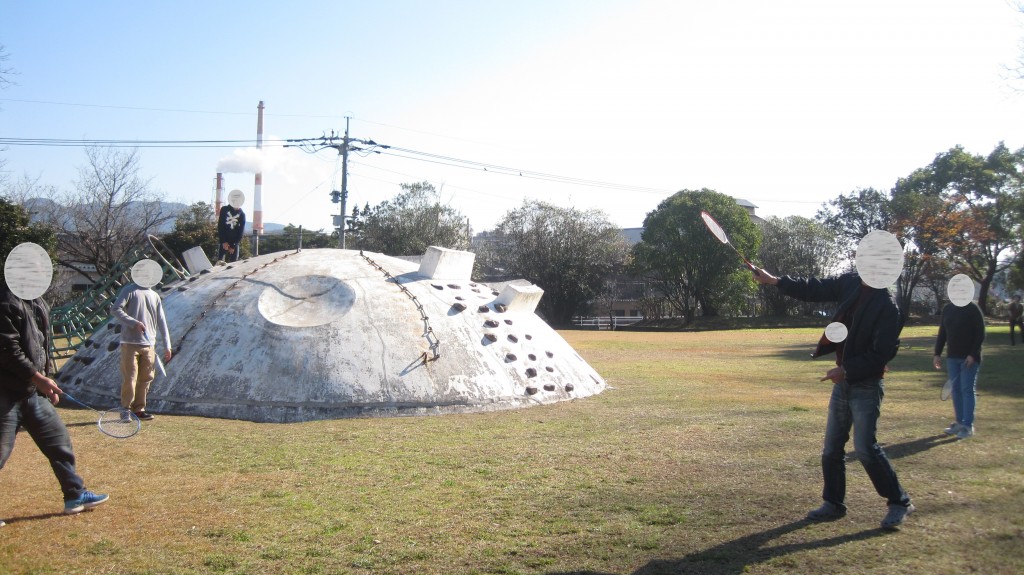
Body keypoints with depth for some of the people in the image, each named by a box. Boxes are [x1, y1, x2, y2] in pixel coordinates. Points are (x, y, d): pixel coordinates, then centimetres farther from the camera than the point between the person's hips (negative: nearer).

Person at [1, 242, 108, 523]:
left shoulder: (36, 300, 13)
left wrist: (45, 379, 17)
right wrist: (39, 378, -22)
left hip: (32, 391, 10)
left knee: (58, 440, 14)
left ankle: (75, 494, 24)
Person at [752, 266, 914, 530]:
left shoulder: (887, 307, -20)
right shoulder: (849, 283, 1)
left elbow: (882, 354, -22)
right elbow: (815, 289, 9)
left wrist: (846, 370, -22)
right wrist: (774, 281, 4)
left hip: (866, 386, -7)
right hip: (843, 381, 8)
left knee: (866, 448, -10)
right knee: (832, 447, 11)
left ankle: (899, 502, 10)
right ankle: (834, 503, 24)